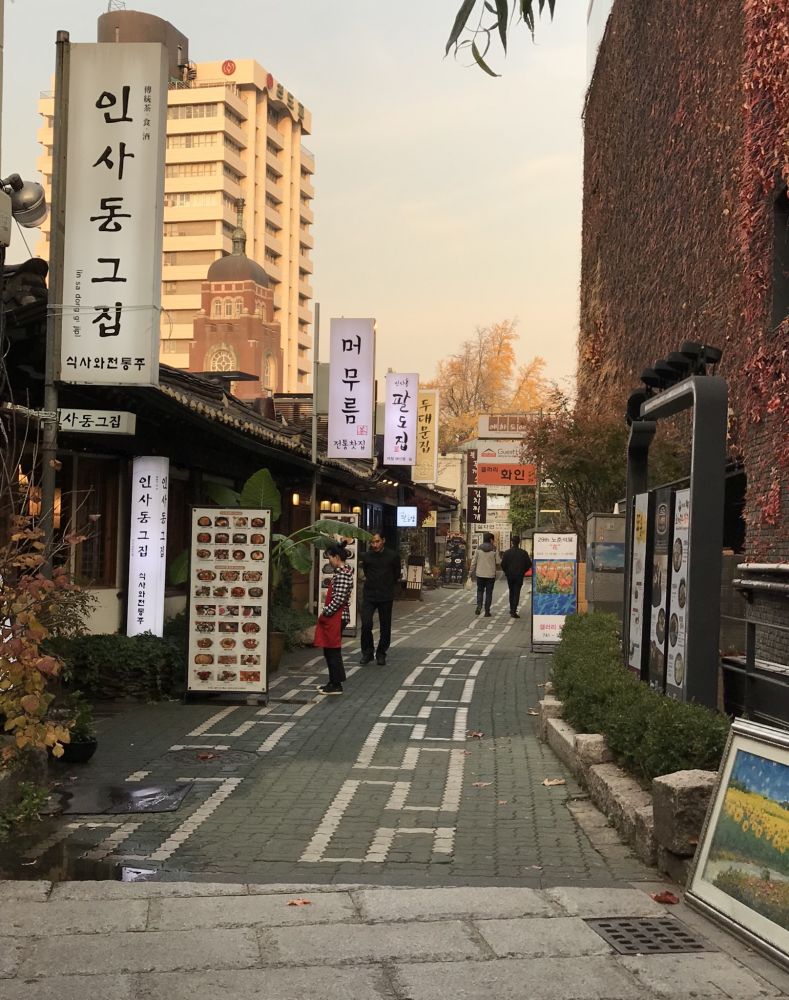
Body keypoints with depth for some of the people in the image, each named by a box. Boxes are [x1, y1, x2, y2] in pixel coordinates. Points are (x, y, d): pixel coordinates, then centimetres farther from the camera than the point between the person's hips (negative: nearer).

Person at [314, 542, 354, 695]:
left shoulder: (342, 573, -16)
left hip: (336, 617, -10)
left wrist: (326, 612, -16)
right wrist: (326, 612, 15)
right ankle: (333, 682, 21)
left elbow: (339, 598, -23)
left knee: (333, 650, -4)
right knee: (329, 650, 14)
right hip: (335, 616, 10)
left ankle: (336, 685, 1)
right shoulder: (342, 571, 15)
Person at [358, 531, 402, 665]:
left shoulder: (392, 556, -3)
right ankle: (367, 652, 4)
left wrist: (386, 585, 10)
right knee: (366, 624, -13)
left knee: (385, 627, 5)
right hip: (369, 596, 0)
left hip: (386, 597, 0)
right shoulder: (365, 556, 2)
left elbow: (397, 575, 10)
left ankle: (381, 654, 20)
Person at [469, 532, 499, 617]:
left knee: (480, 590, 17)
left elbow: (474, 561, 0)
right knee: (488, 592, 7)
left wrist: (471, 571, 7)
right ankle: (487, 611, 8)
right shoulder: (494, 549, -8)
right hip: (490, 574, -1)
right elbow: (497, 561, -4)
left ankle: (479, 606, -4)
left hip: (480, 574, 1)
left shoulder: (478, 548, -3)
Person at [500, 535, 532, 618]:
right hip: (519, 576, -1)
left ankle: (512, 609, 25)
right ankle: (514, 611, -12)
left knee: (511, 592, 18)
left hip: (509, 575, 1)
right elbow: (529, 564, -1)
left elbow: (503, 564, -8)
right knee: (517, 593, -1)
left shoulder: (507, 553, -6)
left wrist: (506, 572, 9)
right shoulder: (523, 553, -4)